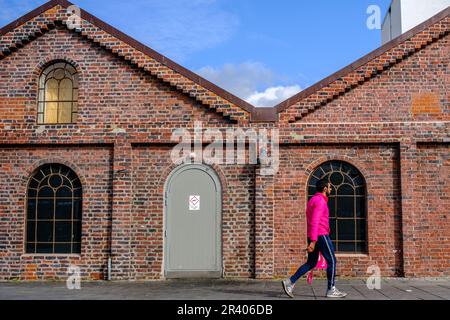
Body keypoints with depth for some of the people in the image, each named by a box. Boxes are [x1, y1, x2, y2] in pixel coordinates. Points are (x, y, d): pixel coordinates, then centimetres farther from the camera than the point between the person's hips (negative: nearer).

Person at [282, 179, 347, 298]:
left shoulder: (313, 200, 18)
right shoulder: (320, 201, -14)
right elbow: (315, 221, -22)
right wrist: (313, 241, -25)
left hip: (313, 236, 9)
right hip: (320, 235, -9)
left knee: (311, 263, 10)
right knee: (332, 261, 2)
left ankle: (290, 282, 1)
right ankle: (331, 290, 7)